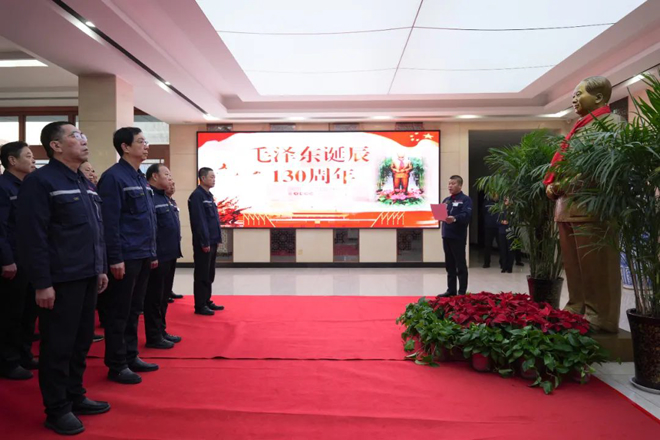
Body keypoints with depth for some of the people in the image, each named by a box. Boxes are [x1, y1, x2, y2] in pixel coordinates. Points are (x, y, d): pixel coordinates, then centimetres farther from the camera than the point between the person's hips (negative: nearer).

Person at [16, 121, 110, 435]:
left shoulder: (84, 183, 15)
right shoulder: (40, 182, -11)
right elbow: (32, 236, -16)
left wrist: (100, 268, 16)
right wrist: (42, 283, -18)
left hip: (87, 277, 8)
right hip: (60, 281, -8)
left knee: (81, 342, 16)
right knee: (58, 346, 4)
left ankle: (75, 397, 30)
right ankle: (57, 409, 18)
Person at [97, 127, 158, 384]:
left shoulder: (140, 178, 15)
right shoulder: (113, 177, -12)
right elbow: (109, 222, -18)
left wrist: (152, 252, 17)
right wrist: (115, 258, -20)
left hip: (142, 257, 9)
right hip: (125, 258, -9)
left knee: (134, 310, 16)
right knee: (119, 313, 2)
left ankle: (131, 357, 27)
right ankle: (117, 366, 12)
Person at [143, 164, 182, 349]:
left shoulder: (164, 198, 17)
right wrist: (153, 254, -24)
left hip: (169, 254, 10)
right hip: (158, 256, -10)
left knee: (164, 296, 16)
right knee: (155, 297, 0)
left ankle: (161, 331, 27)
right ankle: (154, 337, 9)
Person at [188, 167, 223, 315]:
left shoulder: (208, 195, 16)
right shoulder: (197, 195, -13)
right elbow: (199, 220, -19)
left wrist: (215, 239, 15)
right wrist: (205, 242, -21)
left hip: (212, 241, 9)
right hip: (204, 243, -9)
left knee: (209, 274, 15)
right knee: (202, 275, -2)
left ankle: (207, 302, 24)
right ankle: (200, 306, 5)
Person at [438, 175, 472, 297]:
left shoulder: (465, 200, -5)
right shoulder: (446, 200, 18)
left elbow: (466, 215, -19)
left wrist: (454, 218, -36)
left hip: (458, 237, -7)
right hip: (446, 236, 7)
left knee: (460, 265, -1)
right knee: (449, 265, 12)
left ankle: (462, 292, 5)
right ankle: (451, 290, 20)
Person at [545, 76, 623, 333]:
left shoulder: (612, 122, -1)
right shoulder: (579, 128, 24)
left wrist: (567, 182, -15)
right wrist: (552, 185, 6)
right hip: (567, 206, 9)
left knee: (596, 267, -4)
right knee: (573, 266, 11)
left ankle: (601, 319, 3)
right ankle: (576, 311, 19)